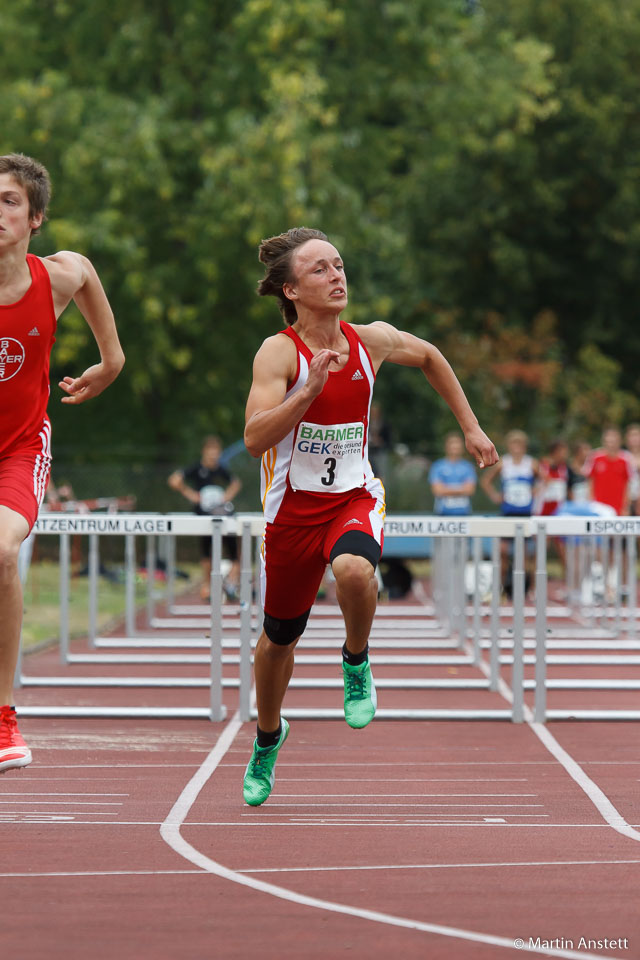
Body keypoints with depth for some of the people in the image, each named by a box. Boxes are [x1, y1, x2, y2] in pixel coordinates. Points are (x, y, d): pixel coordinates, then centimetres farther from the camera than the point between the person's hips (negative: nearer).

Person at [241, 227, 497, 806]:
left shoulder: (372, 341, -4)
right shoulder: (280, 352, -16)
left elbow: (429, 357, 19)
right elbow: (255, 439, -27)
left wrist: (470, 427, 18)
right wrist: (312, 388, -37)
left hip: (355, 497, 1)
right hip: (293, 507, -1)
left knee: (353, 570, -34)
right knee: (279, 635, 13)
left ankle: (357, 664, -2)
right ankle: (268, 737, 42)